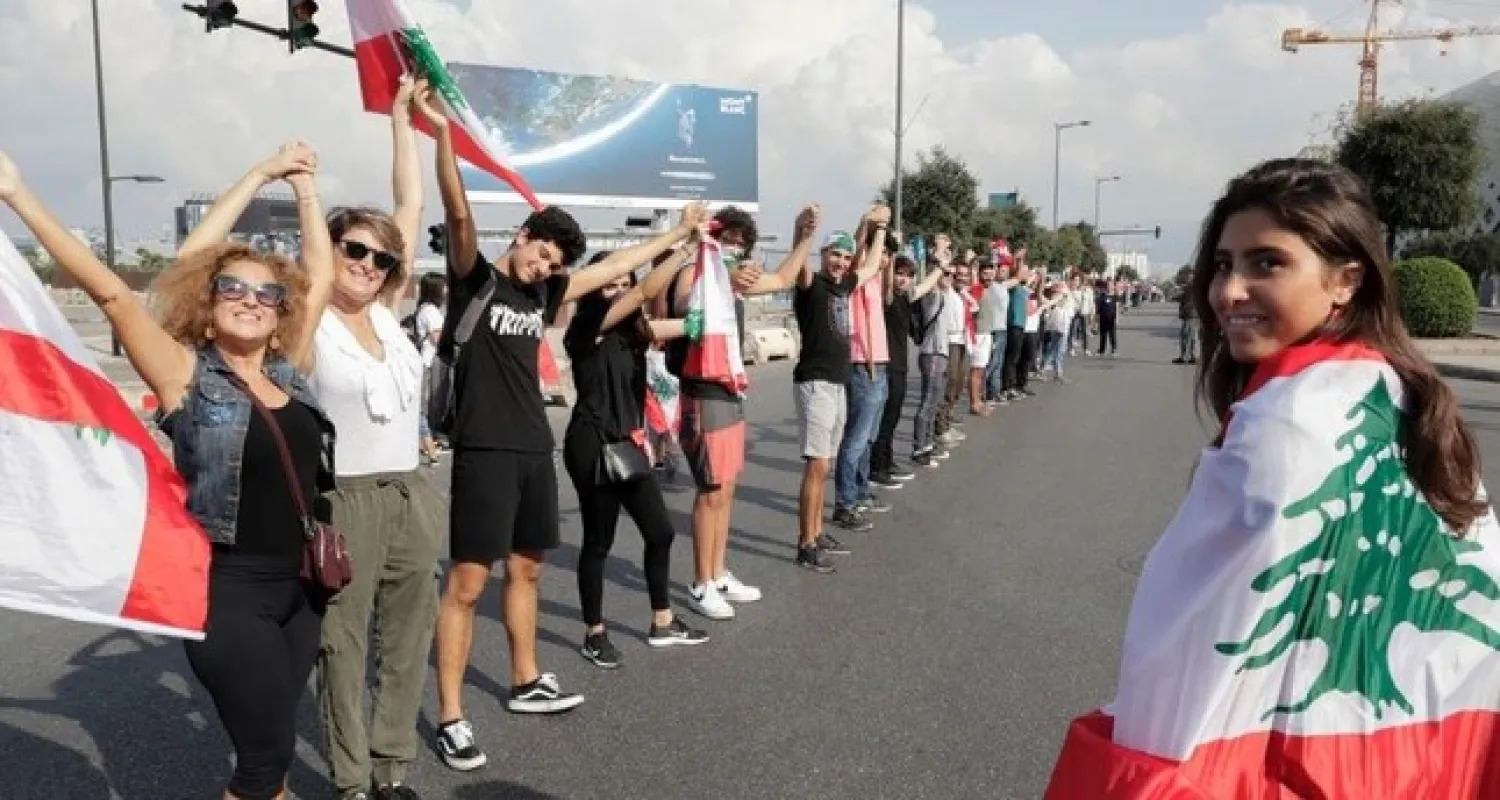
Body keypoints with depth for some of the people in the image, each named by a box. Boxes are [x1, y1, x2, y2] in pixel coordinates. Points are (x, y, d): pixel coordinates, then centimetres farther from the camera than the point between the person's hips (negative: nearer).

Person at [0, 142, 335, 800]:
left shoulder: (288, 371, 5)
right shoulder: (187, 375, -6)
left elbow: (320, 278, 9)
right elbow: (109, 291, -15)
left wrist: (303, 187, 11)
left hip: (300, 585, 5)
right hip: (229, 589, -5)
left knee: (269, 742, 18)